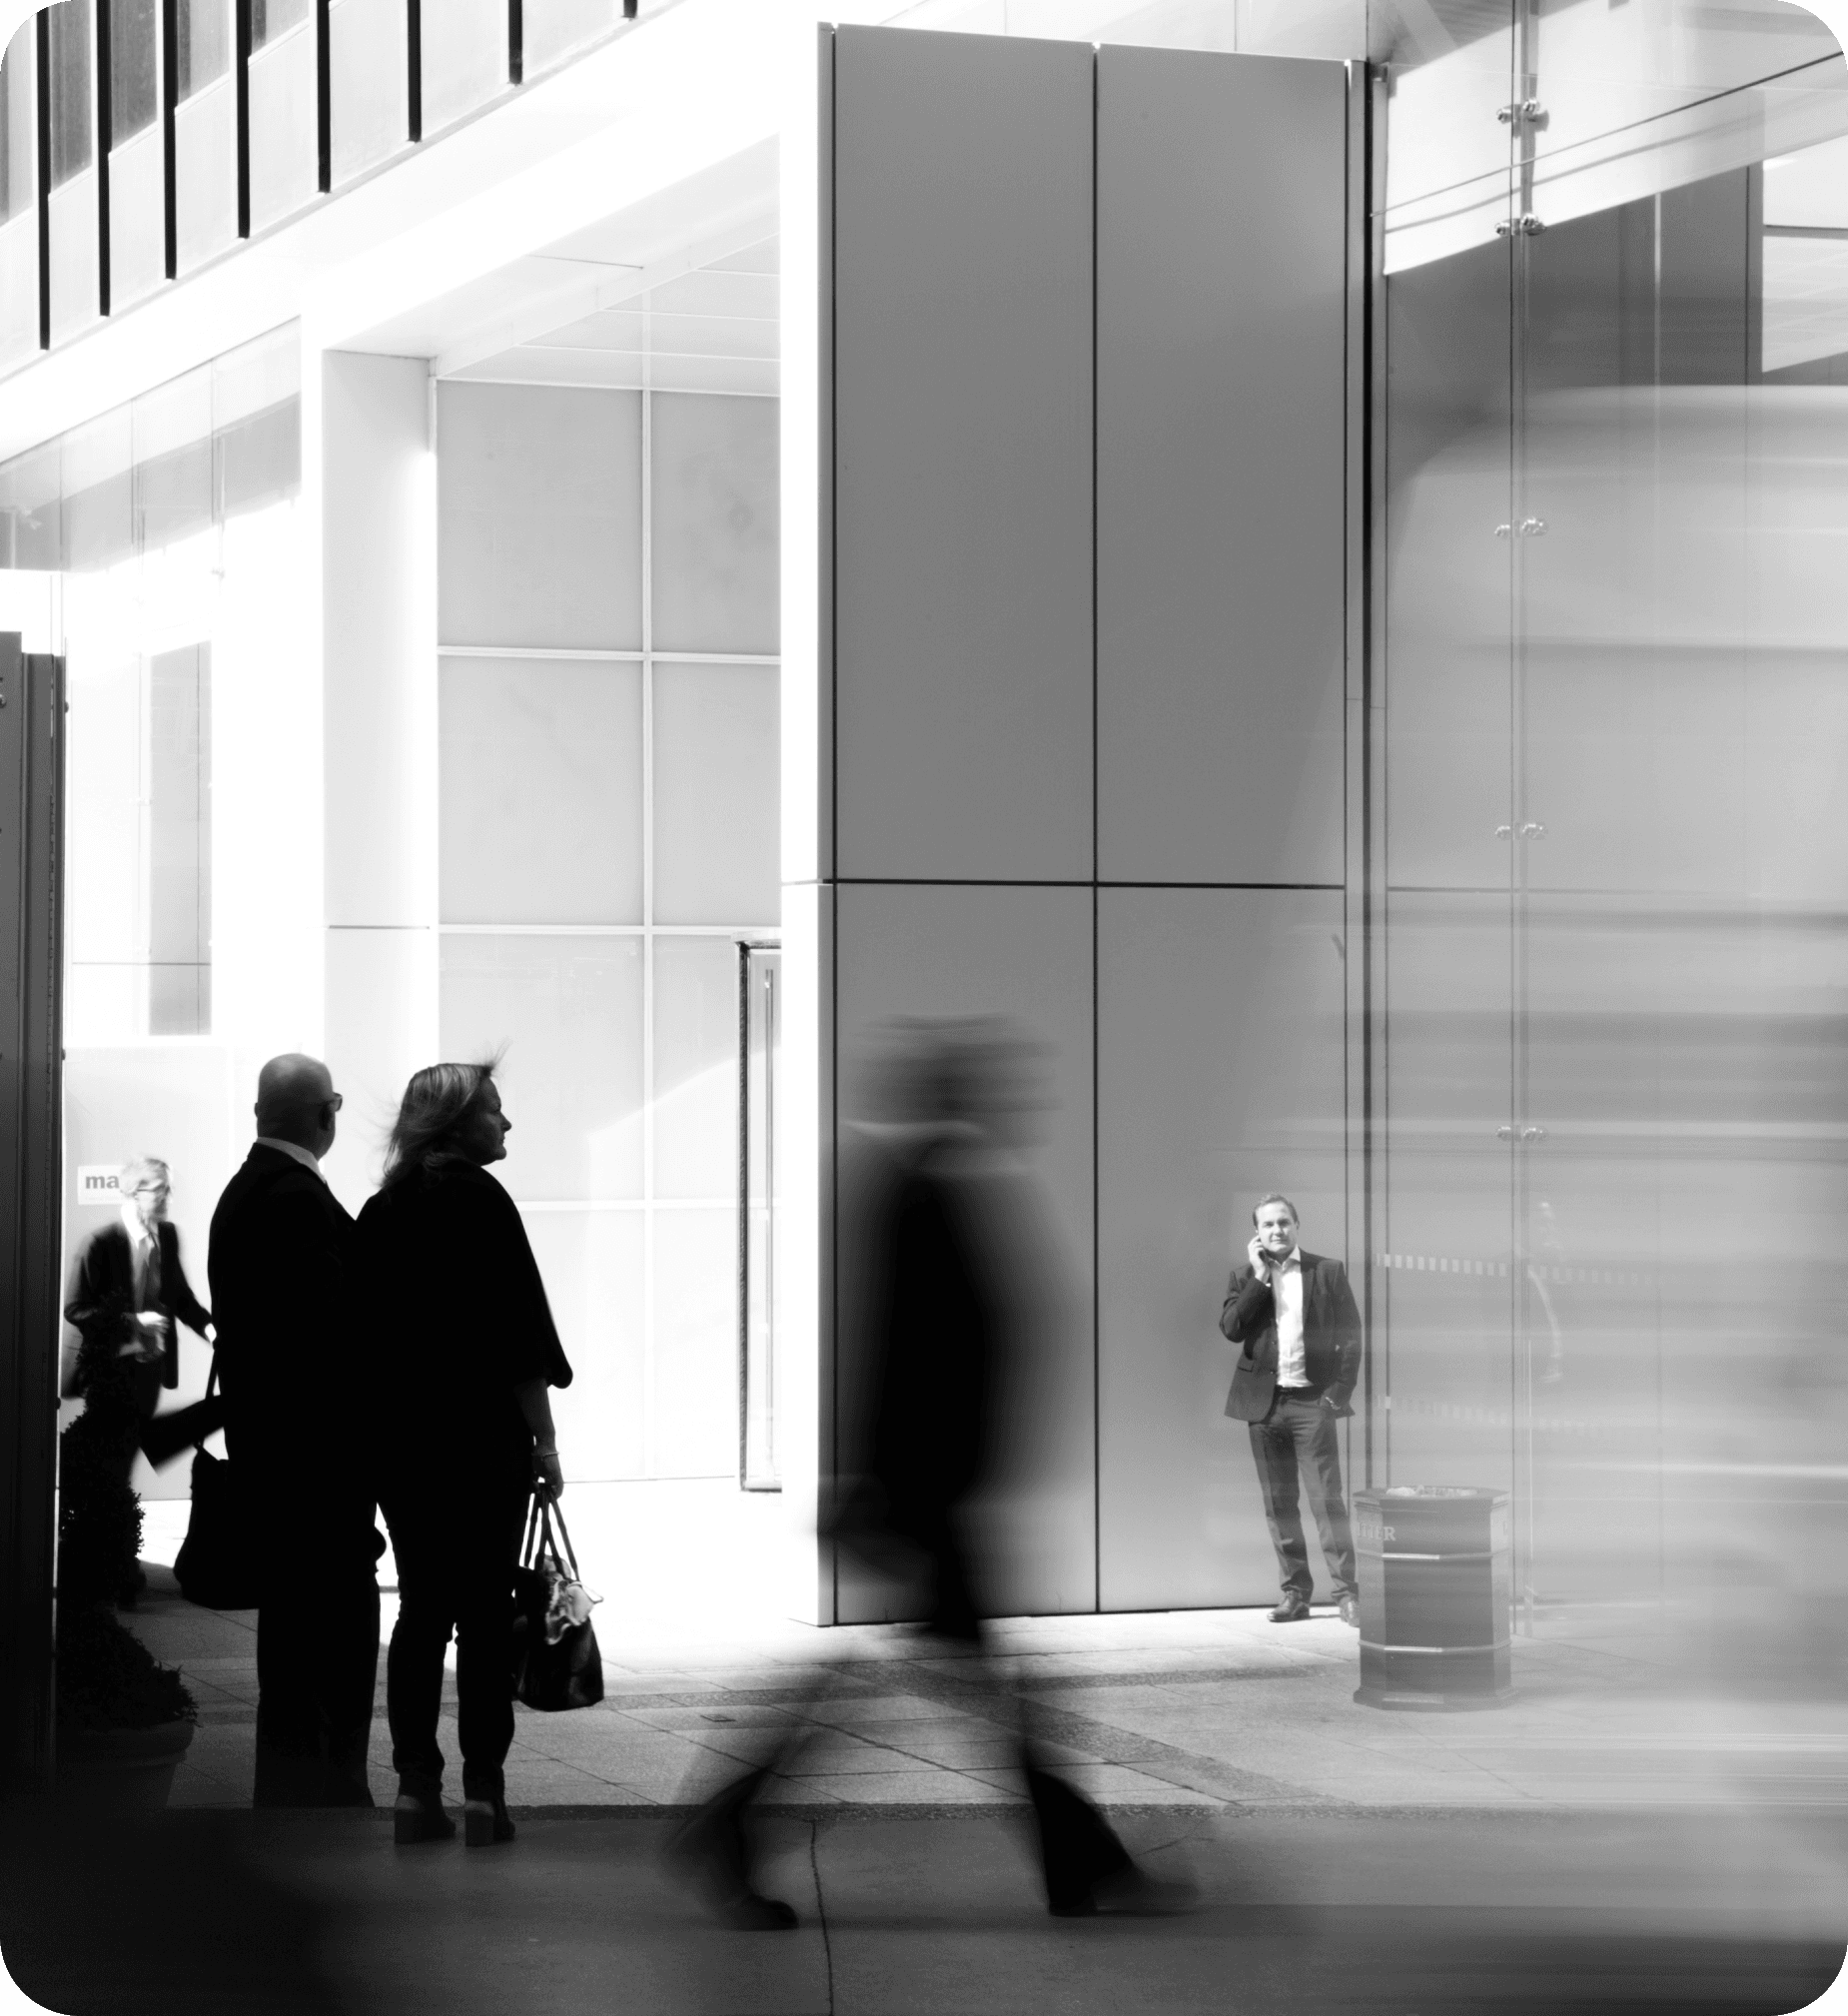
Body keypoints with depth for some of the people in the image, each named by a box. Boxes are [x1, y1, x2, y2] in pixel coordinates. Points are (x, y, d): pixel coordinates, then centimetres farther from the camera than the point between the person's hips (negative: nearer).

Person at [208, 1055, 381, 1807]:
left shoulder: (243, 1191, 14)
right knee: (341, 1611, -8)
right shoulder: (298, 1197, -18)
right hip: (318, 1439, -11)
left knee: (292, 1609, 16)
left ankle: (287, 1786, 22)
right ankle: (327, 1786, -8)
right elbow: (328, 1322, -22)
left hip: (265, 1432, 11)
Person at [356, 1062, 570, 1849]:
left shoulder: (380, 1213, 9)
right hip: (483, 1437, -5)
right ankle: (482, 1791, -3)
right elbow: (521, 1338, -11)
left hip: (399, 1438, 5)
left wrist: (383, 1427, 17)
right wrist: (544, 1441, -7)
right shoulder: (481, 1202, -8)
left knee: (421, 1609, 8)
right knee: (485, 1609, -1)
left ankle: (415, 1788, 6)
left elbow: (368, 1333, 11)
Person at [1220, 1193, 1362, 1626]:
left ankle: (1347, 1593, -6)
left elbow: (1349, 1334, 4)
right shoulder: (1245, 1277, 9)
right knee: (1278, 1504, 5)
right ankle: (1295, 1593, 11)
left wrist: (1340, 1391, -5)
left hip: (1312, 1400, -3)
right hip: (1264, 1402, 3)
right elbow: (1231, 1328, -6)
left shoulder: (1328, 1272, 5)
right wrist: (1259, 1278, -10)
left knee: (1327, 1500, -8)